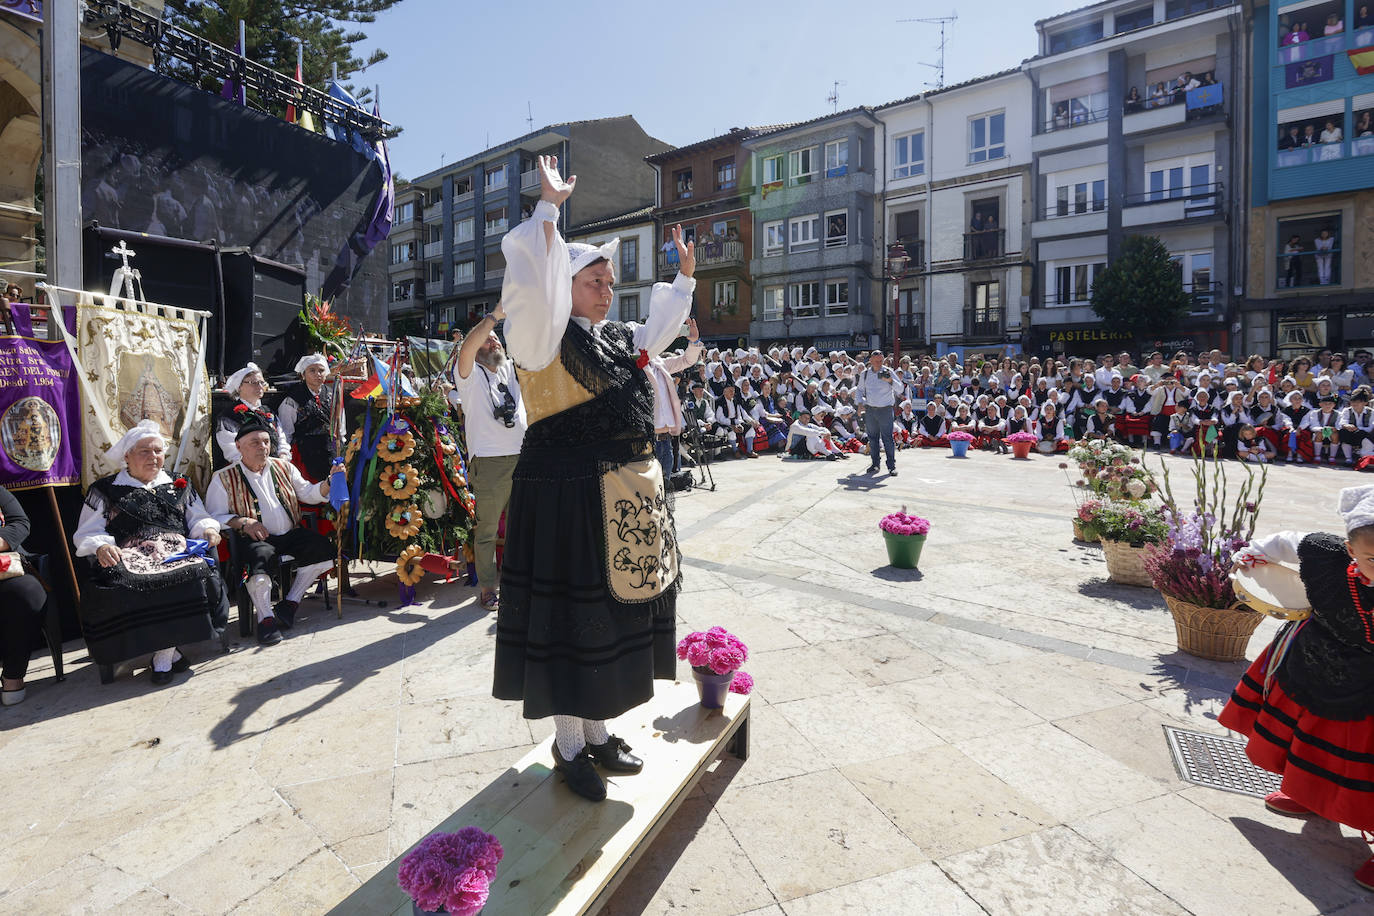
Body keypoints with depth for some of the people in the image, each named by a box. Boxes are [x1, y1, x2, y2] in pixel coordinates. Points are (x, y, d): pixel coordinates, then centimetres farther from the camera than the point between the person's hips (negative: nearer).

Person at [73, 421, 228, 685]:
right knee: (124, 587, -37)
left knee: (198, 575, -34)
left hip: (177, 552, 1)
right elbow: (86, 534, 12)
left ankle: (163, 658, -22)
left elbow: (199, 519, 26)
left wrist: (209, 529, 2)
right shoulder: (105, 491, 19)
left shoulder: (178, 486, 26)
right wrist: (101, 547, -11)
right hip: (128, 558, -1)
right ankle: (170, 651, -21)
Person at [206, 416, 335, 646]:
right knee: (261, 556, -38)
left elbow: (308, 493, 15)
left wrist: (329, 482, -5)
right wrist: (242, 522, -18)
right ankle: (265, 617, -22)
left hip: (290, 535, 4)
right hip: (255, 539, -4)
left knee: (323, 547, -21)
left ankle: (290, 603, -9)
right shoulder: (224, 478, 3)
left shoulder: (283, 467, 15)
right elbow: (214, 517, -1)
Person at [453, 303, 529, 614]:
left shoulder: (512, 369, 19)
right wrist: (495, 315, -21)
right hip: (489, 462, -5)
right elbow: (466, 348, -16)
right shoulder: (471, 375, 3)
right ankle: (487, 587, 9)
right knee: (487, 529, 0)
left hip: (523, 457, 5)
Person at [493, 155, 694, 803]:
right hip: (567, 499, -8)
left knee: (613, 608, 16)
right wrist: (548, 209, -23)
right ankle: (568, 745, 23)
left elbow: (661, 327, 32)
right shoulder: (546, 335, -8)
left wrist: (684, 276, 32)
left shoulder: (619, 339, 14)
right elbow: (532, 286, -26)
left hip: (627, 497, 8)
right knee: (571, 614, 3)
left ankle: (596, 731, 35)